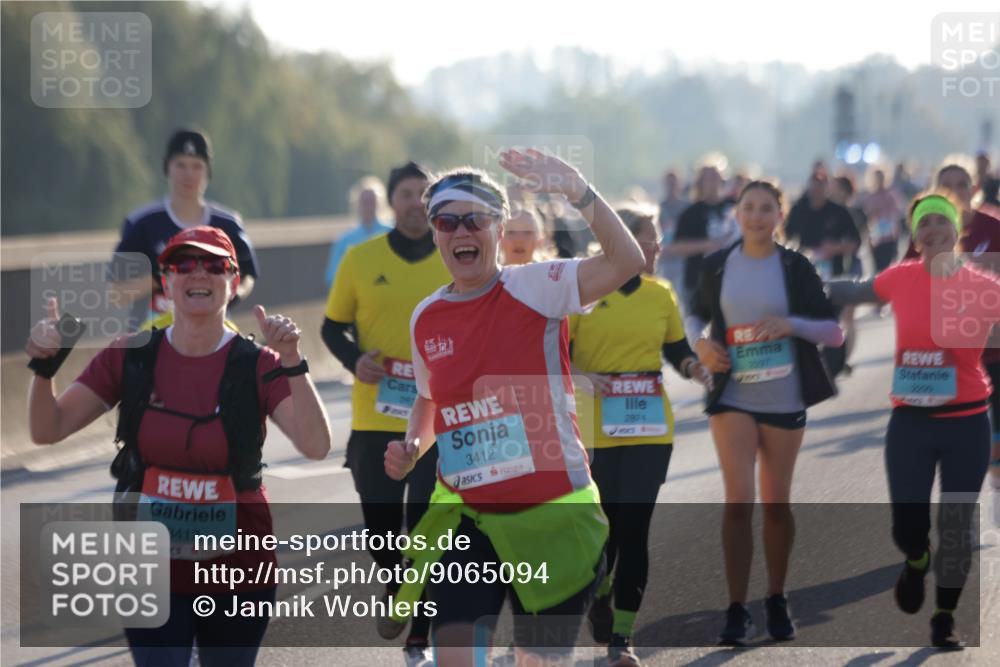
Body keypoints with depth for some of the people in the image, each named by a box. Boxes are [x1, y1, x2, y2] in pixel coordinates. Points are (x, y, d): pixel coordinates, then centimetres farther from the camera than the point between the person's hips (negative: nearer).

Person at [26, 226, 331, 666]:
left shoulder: (257, 366, -8)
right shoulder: (129, 359, -3)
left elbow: (315, 446, -22)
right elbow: (47, 430, -3)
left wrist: (291, 363, -32)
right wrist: (44, 367, -20)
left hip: (237, 567, 0)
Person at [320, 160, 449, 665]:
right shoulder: (360, 259, 1)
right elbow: (333, 326, 8)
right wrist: (354, 360, -11)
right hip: (375, 418, 0)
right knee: (380, 521, 3)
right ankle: (394, 590, 36)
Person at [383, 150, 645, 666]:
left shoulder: (534, 288, -10)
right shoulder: (425, 318, 5)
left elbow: (626, 262, -26)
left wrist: (577, 191, -36)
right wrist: (412, 446, 5)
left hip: (551, 516, -3)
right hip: (466, 519, 3)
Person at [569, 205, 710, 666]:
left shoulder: (661, 295, 8)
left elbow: (677, 351, 17)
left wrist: (695, 367, -4)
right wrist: (580, 377, -21)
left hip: (650, 432, 3)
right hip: (596, 432, -3)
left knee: (634, 530, -3)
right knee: (603, 528, 4)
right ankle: (598, 592, 37)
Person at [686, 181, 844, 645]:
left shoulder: (796, 268, -3)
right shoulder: (716, 266, 1)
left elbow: (835, 333, -4)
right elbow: (695, 314, 17)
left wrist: (792, 324, -21)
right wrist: (700, 343, -4)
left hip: (783, 400, 0)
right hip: (732, 397, 0)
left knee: (776, 502, 9)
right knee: (738, 500, -9)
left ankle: (777, 602, 25)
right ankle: (737, 610, -5)